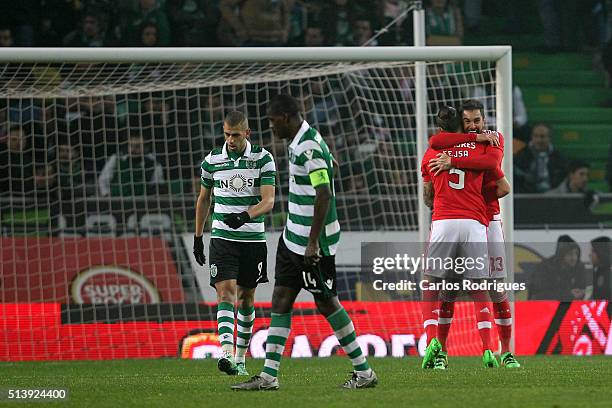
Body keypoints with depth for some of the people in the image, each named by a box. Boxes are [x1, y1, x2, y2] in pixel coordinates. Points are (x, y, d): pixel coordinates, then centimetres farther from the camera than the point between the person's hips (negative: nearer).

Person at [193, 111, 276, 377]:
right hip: (222, 238, 0)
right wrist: (197, 237, 16)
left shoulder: (263, 159, -4)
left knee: (246, 298, 9)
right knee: (226, 292, -16)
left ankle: (241, 358, 21)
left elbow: (268, 201, -12)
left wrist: (244, 216, -30)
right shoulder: (212, 160, 2)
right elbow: (203, 199, 16)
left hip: (253, 238, 0)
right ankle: (226, 354, -29)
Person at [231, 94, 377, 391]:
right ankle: (269, 375, 7)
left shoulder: (309, 147, -19)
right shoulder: (298, 143, 12)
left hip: (311, 242, -10)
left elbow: (324, 194, -25)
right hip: (293, 238, 10)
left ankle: (364, 371, 8)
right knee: (281, 300, 7)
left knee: (326, 303, -2)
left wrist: (313, 243, -26)